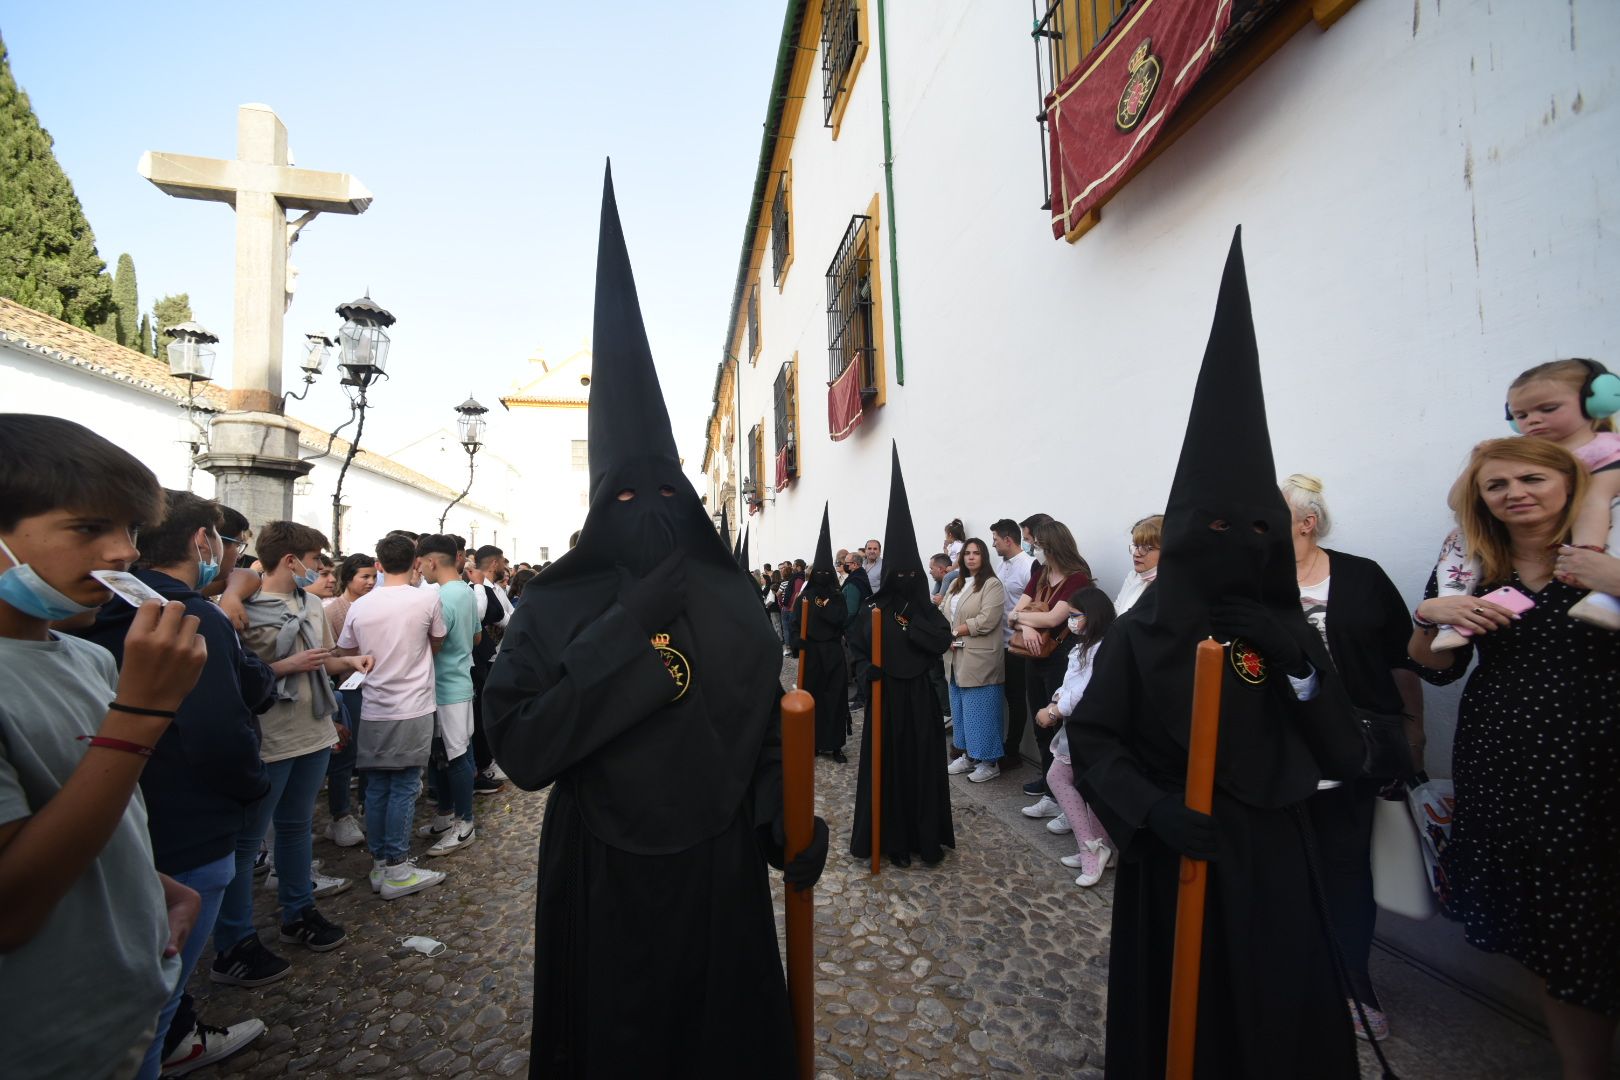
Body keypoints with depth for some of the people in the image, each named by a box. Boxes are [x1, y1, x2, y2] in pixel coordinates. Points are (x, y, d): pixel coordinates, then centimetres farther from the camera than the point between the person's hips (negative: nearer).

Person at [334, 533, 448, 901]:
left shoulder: (359, 606, -1)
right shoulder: (427, 599, -10)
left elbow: (345, 657, 10)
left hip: (373, 712, 4)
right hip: (413, 710, -4)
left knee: (376, 788, 13)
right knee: (404, 789, 3)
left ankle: (379, 863, 23)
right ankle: (396, 869, 9)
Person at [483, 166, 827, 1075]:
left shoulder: (732, 599, -4)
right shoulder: (556, 609, -10)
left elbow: (767, 728, -1)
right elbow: (522, 748, -19)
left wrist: (784, 825, -17)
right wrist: (628, 634, -25)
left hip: (720, 871, 2)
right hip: (600, 881, -1)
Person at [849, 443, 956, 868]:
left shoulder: (926, 610, 4)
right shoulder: (873, 609, -2)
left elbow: (943, 641, -9)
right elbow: (857, 647, -2)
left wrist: (912, 627, -16)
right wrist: (866, 670, -20)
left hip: (919, 695, 2)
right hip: (886, 695, -2)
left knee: (923, 761, 6)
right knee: (887, 761, 2)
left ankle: (926, 836, 20)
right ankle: (892, 838, 15)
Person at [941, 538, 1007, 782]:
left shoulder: (992, 584, -8)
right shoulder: (956, 583, 15)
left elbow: (986, 621, -19)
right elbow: (942, 612, 9)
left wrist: (955, 631, -12)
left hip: (979, 661, -7)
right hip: (956, 659, 7)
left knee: (980, 711, -1)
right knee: (961, 709, 15)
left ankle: (989, 762, 11)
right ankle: (968, 755, 27)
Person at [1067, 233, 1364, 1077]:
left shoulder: (1284, 631, 0)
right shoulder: (1139, 632, -9)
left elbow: (1344, 759, -3)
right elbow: (1091, 737, -9)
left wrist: (1303, 667, -18)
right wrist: (1145, 806, -25)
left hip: (1269, 857, 3)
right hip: (1168, 857, -3)